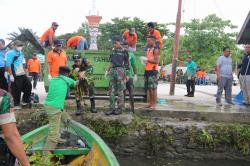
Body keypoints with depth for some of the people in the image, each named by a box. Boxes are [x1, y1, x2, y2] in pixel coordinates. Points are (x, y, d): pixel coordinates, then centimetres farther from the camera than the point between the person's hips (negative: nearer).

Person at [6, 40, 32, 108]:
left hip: (23, 74, 8)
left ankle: (25, 100, 22)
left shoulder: (21, 53, 15)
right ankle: (16, 104, 9)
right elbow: (8, 65, -15)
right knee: (16, 90, -2)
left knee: (28, 86, 8)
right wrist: (11, 75, -19)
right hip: (15, 75, -8)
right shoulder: (10, 53, -10)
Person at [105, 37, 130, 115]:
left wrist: (127, 74, -5)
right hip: (112, 71, 6)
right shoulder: (113, 51, 15)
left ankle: (120, 108, 5)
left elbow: (127, 64, -1)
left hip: (120, 71, -5)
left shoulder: (124, 51, -1)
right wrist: (107, 71, 14)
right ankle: (112, 108, 9)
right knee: (111, 90, 4)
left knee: (120, 91, -2)